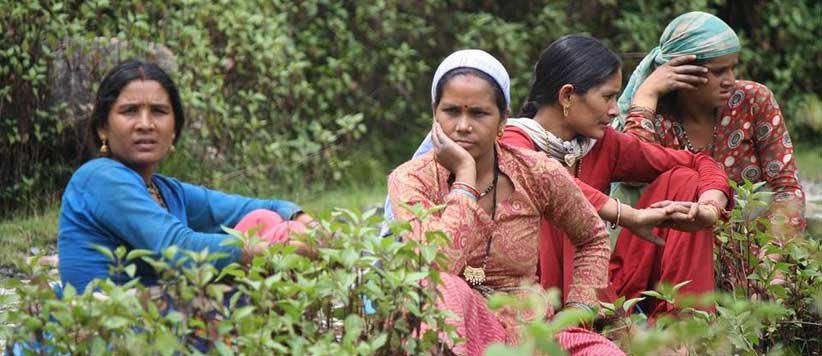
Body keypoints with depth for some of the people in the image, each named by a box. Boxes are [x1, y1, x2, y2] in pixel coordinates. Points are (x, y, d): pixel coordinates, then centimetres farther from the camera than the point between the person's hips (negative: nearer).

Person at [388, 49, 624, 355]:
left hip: (524, 328, 2)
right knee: (441, 289, -37)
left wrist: (575, 313, 3)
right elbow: (437, 267, -26)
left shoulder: (538, 174, -1)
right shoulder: (411, 180, -7)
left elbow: (593, 239, 18)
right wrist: (465, 175, -19)